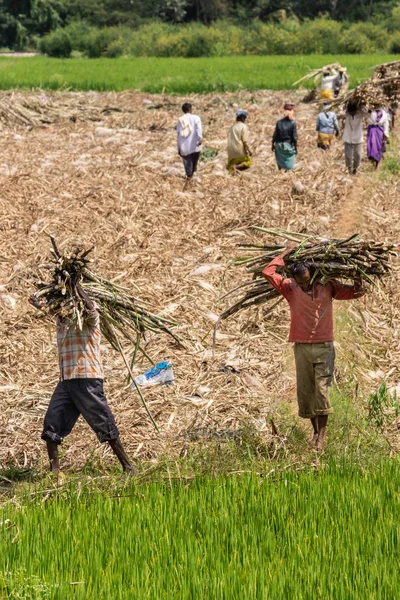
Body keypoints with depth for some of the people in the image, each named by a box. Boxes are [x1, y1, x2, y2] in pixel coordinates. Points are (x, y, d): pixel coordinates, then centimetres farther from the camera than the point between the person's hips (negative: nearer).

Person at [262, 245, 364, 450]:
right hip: (301, 347, 1)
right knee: (305, 391, 4)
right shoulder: (290, 288, 1)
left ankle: (322, 434, -9)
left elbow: (355, 292, 10)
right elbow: (268, 272, -7)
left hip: (324, 347, -1)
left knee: (322, 389, -10)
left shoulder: (327, 285, 3)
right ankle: (316, 431, 17)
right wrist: (286, 254, -1)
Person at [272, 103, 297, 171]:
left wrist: (273, 145, 10)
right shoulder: (292, 123, -13)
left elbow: (275, 135, -1)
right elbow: (294, 137, -11)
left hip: (279, 145, 3)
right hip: (288, 145, -3)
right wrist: (295, 147, -2)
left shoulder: (279, 122, -6)